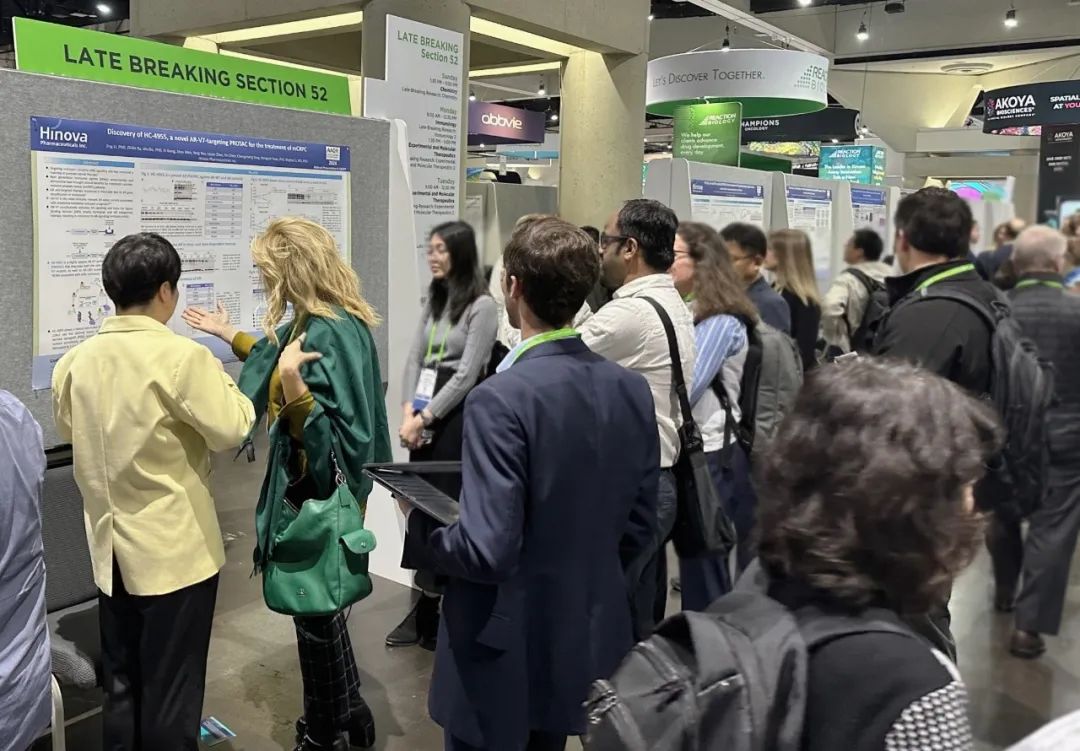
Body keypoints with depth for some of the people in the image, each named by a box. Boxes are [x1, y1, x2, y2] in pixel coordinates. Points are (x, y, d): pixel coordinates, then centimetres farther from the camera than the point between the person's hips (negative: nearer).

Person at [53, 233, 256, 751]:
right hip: (175, 549, -6)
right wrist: (221, 378, 1)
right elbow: (230, 431, -13)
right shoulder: (181, 356, -18)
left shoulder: (76, 360, 1)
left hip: (111, 548, 6)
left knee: (121, 685, 19)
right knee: (171, 690, 8)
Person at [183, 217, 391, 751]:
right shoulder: (333, 320, 5)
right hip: (321, 483, 10)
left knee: (315, 611, 7)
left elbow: (326, 430, -28)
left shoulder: (326, 333, -25)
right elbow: (279, 359, 26)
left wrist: (291, 380, -41)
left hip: (319, 492, -10)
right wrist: (229, 334, 33)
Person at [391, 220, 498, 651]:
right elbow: (415, 358, 10)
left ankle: (443, 612, 13)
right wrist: (408, 410, -4)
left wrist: (426, 417, -12)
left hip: (458, 415, -7)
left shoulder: (481, 305, -9)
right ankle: (423, 608, 18)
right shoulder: (434, 300, 14)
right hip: (425, 415, 7)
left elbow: (467, 374, -13)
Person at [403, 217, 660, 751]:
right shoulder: (632, 388, -4)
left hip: (506, 656, -6)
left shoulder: (501, 399, -24)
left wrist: (418, 524, -8)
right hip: (587, 645, 6)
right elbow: (637, 530, 3)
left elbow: (488, 551, -26)